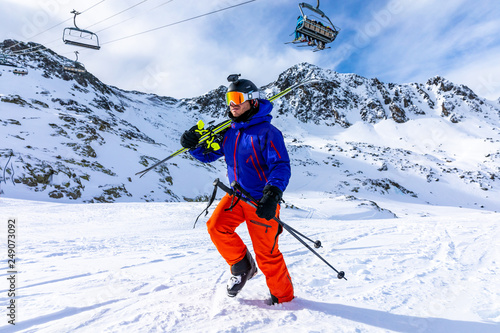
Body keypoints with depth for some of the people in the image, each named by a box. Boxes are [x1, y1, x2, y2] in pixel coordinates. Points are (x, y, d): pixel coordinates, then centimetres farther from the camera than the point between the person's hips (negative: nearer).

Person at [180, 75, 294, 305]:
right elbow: (208, 155, 15)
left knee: (266, 253, 0)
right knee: (216, 226, -14)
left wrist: (272, 194, -37)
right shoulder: (229, 132, 6)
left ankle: (283, 297, 24)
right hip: (237, 195, 6)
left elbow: (281, 166, -21)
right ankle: (242, 266, 12)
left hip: (261, 200, -6)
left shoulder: (267, 132, -14)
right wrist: (192, 145, -6)